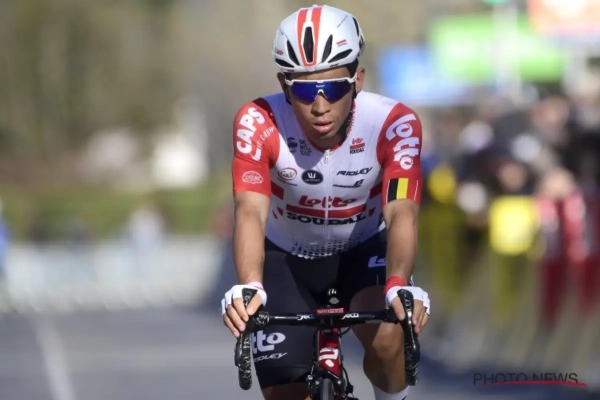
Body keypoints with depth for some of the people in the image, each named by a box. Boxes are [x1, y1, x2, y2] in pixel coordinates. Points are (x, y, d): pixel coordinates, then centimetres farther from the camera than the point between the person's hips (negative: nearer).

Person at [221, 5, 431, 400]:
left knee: (388, 334, -31)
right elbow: (251, 212, -40)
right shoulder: (259, 124, -29)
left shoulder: (394, 124, -28)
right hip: (287, 258, 1)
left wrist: (399, 287, -57)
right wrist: (249, 287, -59)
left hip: (363, 250, -1)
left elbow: (401, 213, -38)